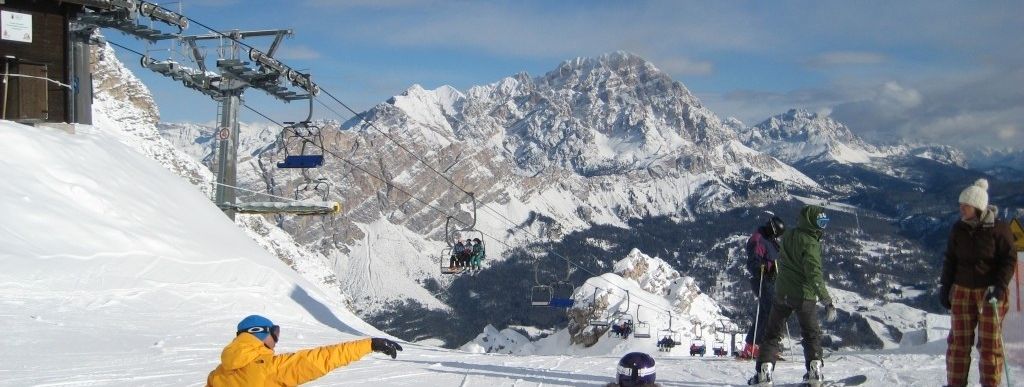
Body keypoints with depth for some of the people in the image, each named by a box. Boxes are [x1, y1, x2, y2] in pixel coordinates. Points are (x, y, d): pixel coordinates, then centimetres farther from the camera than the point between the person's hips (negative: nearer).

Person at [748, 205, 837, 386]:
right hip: (803, 296, -5)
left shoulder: (787, 235, 4)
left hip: (782, 293, 5)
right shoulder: (810, 243, -17)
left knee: (773, 333, 10)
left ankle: (764, 369, -1)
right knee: (812, 334, 13)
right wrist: (827, 301, -25)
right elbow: (814, 274, -24)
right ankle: (814, 368, 4)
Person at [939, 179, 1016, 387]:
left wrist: (999, 286, -17)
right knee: (959, 340, 4)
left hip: (990, 292, -3)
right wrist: (945, 287, 7)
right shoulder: (959, 229, 4)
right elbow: (950, 259, 11)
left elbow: (1009, 260, -6)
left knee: (990, 342, 1)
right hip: (962, 291, 4)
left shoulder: (998, 228, -8)